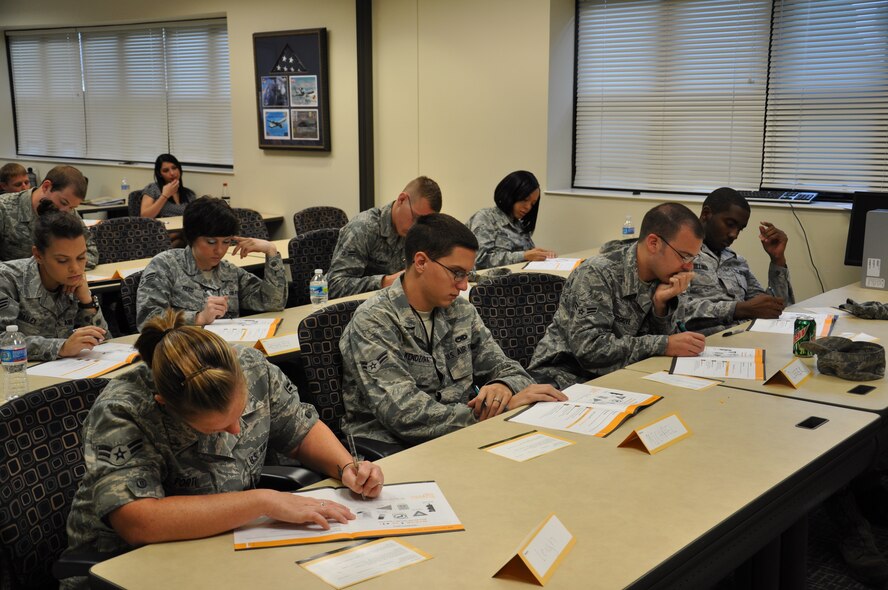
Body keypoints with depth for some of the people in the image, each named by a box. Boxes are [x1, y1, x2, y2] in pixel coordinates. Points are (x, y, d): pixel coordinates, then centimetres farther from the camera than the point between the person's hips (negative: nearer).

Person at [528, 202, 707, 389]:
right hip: (566, 379, -6)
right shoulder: (597, 274, -20)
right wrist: (664, 345, -28)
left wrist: (661, 304, -15)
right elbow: (589, 348, -28)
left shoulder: (661, 276, 2)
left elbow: (667, 337, 4)